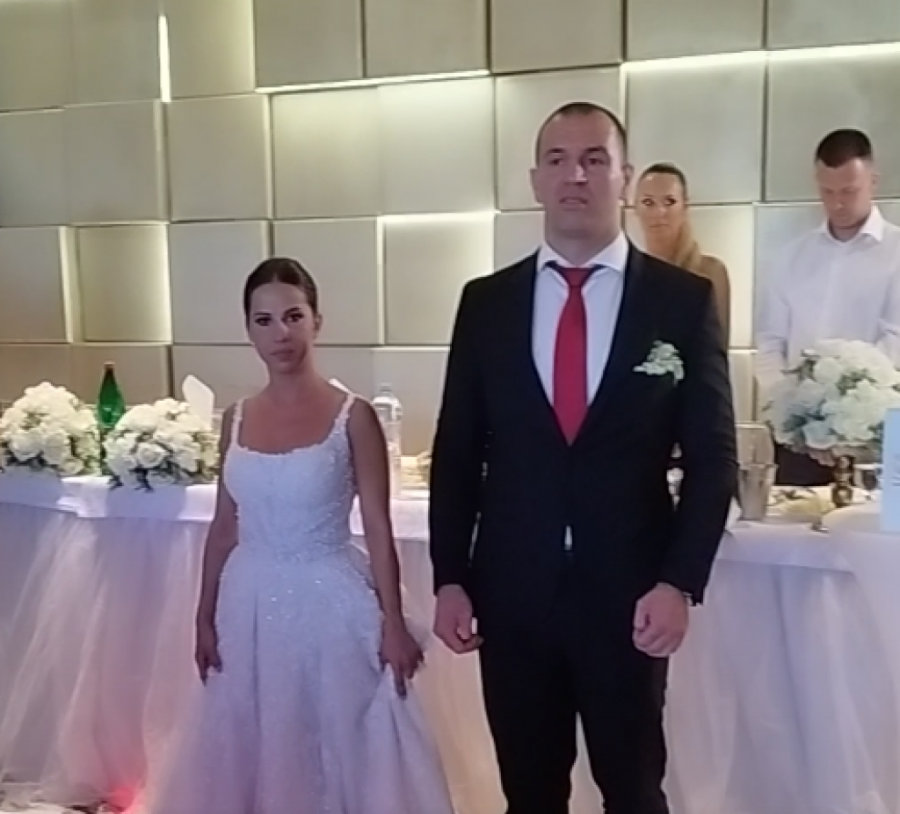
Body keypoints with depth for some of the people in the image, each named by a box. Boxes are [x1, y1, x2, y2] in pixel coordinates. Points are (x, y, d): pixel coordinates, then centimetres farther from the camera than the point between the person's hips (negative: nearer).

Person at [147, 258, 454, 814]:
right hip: (251, 605, 4)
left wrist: (393, 625, -9)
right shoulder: (237, 418, 4)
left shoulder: (353, 417, -9)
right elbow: (225, 526, 9)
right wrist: (205, 618, 9)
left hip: (330, 603, -4)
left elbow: (379, 530, -8)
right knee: (254, 750, 15)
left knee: (340, 746, 8)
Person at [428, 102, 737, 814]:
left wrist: (680, 582, -9)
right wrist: (449, 579, 1)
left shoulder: (684, 299, -3)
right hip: (510, 593, 2)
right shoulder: (486, 301, 3)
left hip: (630, 595, -1)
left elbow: (714, 456, -2)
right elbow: (456, 452, 5)